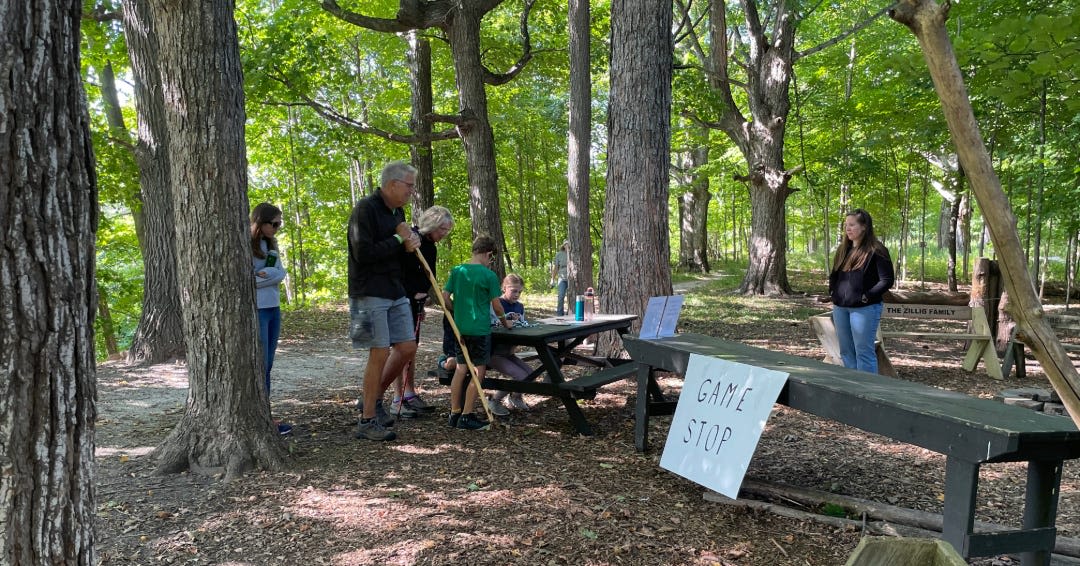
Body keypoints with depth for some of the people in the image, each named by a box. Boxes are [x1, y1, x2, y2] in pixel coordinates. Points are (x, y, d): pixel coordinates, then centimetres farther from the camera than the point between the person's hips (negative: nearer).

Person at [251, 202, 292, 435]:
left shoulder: (271, 244, 12)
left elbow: (280, 273, 2)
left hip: (273, 308, 7)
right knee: (260, 366, -5)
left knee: (267, 365, 9)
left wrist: (261, 275, -13)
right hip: (255, 310, -7)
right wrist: (269, 275, -7)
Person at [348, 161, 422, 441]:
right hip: (370, 294, -8)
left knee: (407, 348, 7)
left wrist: (412, 240, 0)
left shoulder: (397, 211, 12)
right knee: (380, 353, -6)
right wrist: (399, 240, -14)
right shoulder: (366, 209, -14)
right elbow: (363, 253, -22)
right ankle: (367, 421, 5)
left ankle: (373, 399, 24)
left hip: (395, 293, 8)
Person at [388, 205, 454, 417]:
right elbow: (399, 272, -22)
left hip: (414, 301, 9)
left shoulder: (430, 247, 12)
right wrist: (414, 293, -21)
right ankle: (398, 400, -3)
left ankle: (410, 395, 20)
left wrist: (421, 304, 18)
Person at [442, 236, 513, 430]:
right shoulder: (489, 275, -9)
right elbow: (497, 306, -5)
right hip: (480, 330, -5)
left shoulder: (456, 271, 4)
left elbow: (445, 297, 4)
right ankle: (467, 416, 4)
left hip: (460, 328, 6)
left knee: (460, 369, 13)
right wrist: (506, 322, 12)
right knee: (478, 372, 3)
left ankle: (454, 413, 18)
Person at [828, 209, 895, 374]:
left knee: (864, 352, -4)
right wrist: (832, 292, 9)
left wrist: (868, 296, -17)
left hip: (864, 308, -7)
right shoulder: (843, 249, 13)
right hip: (840, 307, 8)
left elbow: (887, 280, -13)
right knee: (846, 351, 13)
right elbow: (834, 274, 22)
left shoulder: (876, 251, -9)